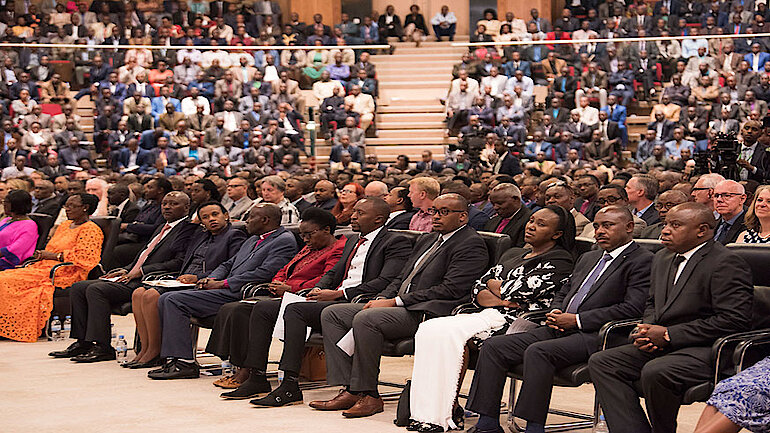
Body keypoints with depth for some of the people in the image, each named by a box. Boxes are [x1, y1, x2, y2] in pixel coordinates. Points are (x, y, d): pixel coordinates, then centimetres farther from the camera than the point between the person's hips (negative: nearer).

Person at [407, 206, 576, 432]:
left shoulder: (559, 261, 0)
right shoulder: (512, 254, 26)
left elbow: (519, 291, -12)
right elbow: (478, 289, 17)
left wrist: (493, 285, 7)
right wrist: (499, 299, -4)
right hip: (489, 316, 8)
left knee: (450, 333, -29)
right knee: (428, 329, -17)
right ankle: (424, 411, -21)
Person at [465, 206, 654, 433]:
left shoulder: (642, 261, -1)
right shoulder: (588, 259, 26)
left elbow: (633, 308, -14)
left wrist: (577, 319, -13)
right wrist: (555, 313, 6)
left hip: (594, 335, -8)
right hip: (559, 329, 9)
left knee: (537, 351, -34)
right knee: (493, 346, -7)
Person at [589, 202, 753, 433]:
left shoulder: (726, 263, -11)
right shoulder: (662, 258, 17)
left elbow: (734, 321, -19)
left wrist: (668, 335, -17)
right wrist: (647, 331, 2)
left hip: (707, 349, -9)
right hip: (659, 346, 9)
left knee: (655, 372, -35)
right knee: (601, 362, -8)